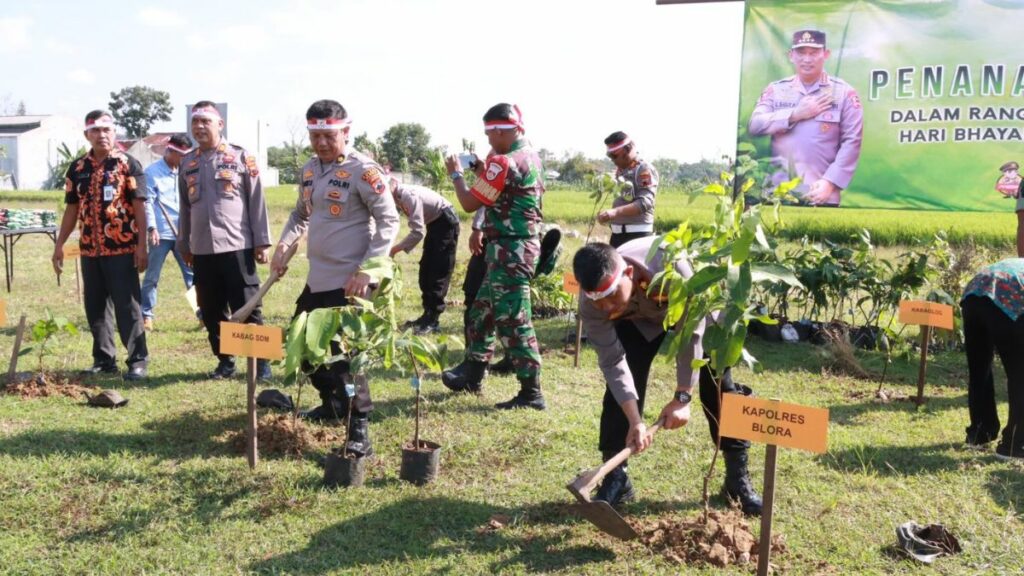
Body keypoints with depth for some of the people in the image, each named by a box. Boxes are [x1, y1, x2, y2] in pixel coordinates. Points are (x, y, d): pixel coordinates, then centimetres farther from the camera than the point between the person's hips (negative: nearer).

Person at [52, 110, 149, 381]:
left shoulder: (128, 165, -3)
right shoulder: (77, 168, 10)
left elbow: (139, 206, -6)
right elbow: (72, 209, 14)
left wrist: (142, 245, -12)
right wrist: (59, 245, 9)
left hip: (122, 249, -5)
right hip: (89, 250, 5)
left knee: (127, 306, -2)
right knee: (95, 307, 10)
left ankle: (138, 360, 5)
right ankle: (104, 359, 20)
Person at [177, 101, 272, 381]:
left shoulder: (241, 157, -1)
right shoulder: (187, 163, 12)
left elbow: (256, 201, -2)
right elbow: (185, 207, 18)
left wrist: (261, 242, -6)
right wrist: (184, 245, 17)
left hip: (236, 247, -4)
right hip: (202, 250, 5)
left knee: (247, 308, -1)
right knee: (211, 311, 9)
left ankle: (261, 361, 9)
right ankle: (225, 360, 21)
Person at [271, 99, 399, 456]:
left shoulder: (362, 169, -13)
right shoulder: (309, 170, 11)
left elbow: (388, 222, -16)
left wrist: (365, 272, -22)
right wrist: (284, 245, 5)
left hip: (350, 282, -9)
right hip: (317, 279, 9)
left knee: (346, 355, -10)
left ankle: (359, 431, 1)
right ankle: (332, 403, 40)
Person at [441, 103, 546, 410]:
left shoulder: (504, 162, -19)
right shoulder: (529, 154, 10)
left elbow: (469, 203, -13)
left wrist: (456, 174, 2)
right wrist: (483, 170, 15)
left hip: (510, 251, -10)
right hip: (515, 247, 10)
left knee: (512, 320, -6)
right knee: (483, 310, 20)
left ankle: (531, 392, 0)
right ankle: (472, 374, 32)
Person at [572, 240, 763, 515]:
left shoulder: (671, 268, -45)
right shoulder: (591, 304, -35)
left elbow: (691, 333, -33)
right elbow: (613, 362, -27)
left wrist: (681, 398, -29)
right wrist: (635, 420, -33)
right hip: (636, 319, 2)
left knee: (719, 388, -3)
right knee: (620, 386, -11)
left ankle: (738, 477, 11)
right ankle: (615, 477, 2)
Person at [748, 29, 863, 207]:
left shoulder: (844, 93, 4)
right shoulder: (775, 90, 12)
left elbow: (851, 142, -2)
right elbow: (754, 125, -1)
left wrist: (829, 182, -12)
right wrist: (795, 114, -8)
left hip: (821, 196, -2)